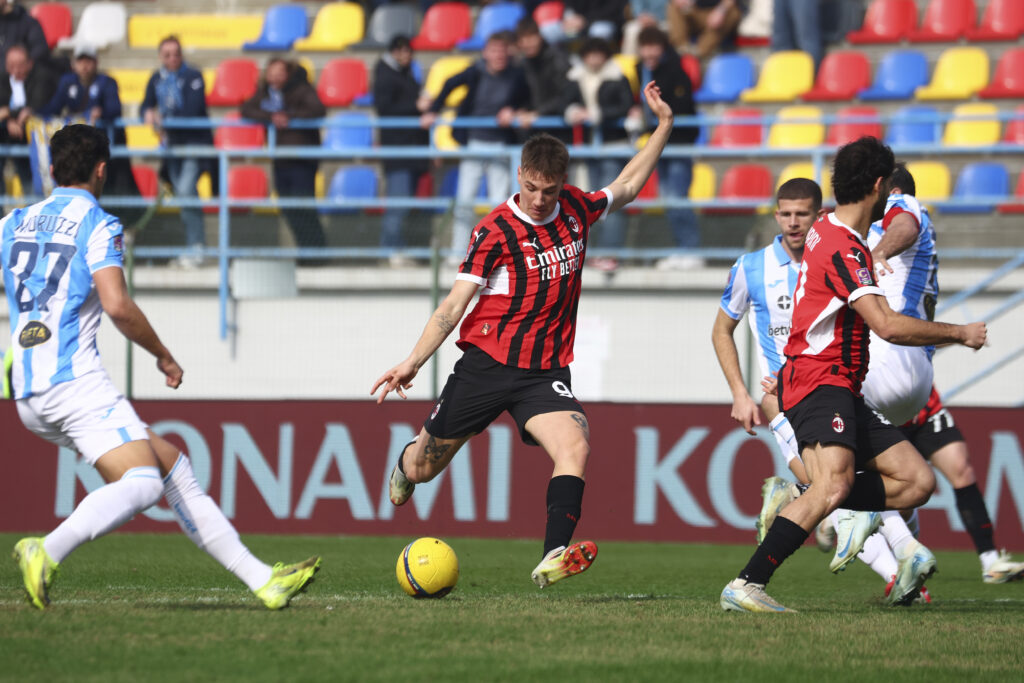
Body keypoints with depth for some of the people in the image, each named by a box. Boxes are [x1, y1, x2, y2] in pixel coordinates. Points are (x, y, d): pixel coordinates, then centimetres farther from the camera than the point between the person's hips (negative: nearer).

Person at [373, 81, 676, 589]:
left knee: (575, 448, -27)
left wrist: (664, 127, 19)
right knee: (424, 469, 10)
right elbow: (455, 303, -10)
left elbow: (626, 188, 25)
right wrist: (413, 362, -19)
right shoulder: (495, 231, -10)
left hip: (545, 372, 2)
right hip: (486, 363, -2)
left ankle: (553, 558, -35)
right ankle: (407, 464, 48)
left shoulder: (576, 209, 4)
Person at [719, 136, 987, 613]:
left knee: (917, 481, 2)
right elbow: (889, 326, -22)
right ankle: (745, 586, -33)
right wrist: (960, 334, -12)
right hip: (819, 382, -10)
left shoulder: (829, 232, 16)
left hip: (842, 391, 10)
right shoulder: (843, 248, -16)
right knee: (834, 485, -31)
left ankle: (798, 504, 4)